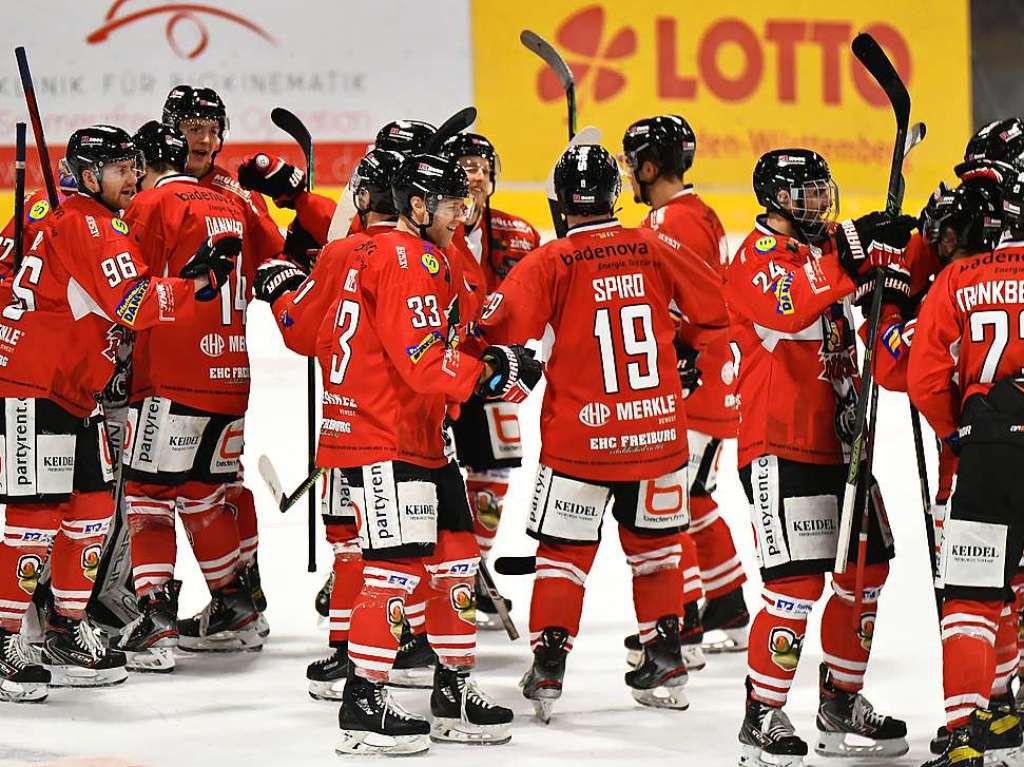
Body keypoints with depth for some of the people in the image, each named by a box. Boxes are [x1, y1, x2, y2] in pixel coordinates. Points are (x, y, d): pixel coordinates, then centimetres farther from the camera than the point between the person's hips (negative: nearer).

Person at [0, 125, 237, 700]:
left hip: (77, 392, 10)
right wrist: (199, 284, -22)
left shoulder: (108, 225, 17)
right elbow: (130, 304, -24)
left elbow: (136, 301, 13)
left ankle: (67, 632, 20)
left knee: (93, 507, 11)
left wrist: (189, 273, -1)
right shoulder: (80, 226, -15)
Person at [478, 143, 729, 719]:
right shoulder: (654, 249, 0)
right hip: (657, 429, 3)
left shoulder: (553, 262, -10)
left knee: (565, 550, 7)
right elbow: (715, 306, 8)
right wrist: (686, 345, 26)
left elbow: (507, 323, -18)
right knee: (654, 542, 18)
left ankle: (548, 665, 2)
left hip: (580, 436, -3)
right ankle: (666, 660, 23)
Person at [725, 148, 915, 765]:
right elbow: (788, 309, -31)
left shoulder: (827, 247, 15)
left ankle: (841, 705, 27)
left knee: (866, 573, 14)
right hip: (780, 445, -9)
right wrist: (849, 250, -34)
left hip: (838, 440, 9)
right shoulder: (759, 255, -11)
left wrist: (892, 253, -5)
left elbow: (894, 290, 16)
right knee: (799, 583, -13)